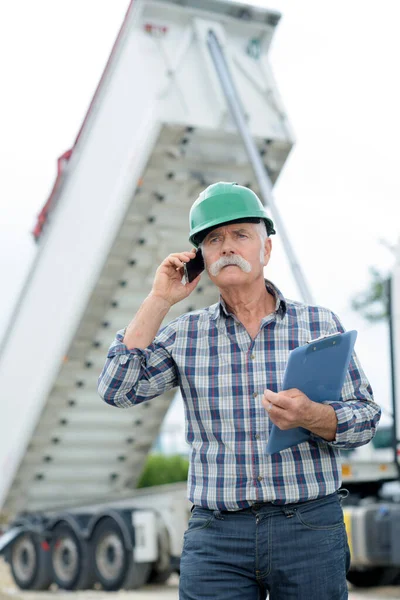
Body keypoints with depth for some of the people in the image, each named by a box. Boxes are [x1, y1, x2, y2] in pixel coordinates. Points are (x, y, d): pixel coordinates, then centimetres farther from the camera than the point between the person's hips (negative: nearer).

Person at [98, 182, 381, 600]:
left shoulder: (319, 325, 5)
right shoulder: (185, 335, 8)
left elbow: (366, 419, 3)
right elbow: (117, 389, -4)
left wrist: (311, 416, -19)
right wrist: (159, 299, -3)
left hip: (311, 531, 0)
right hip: (216, 536, 0)